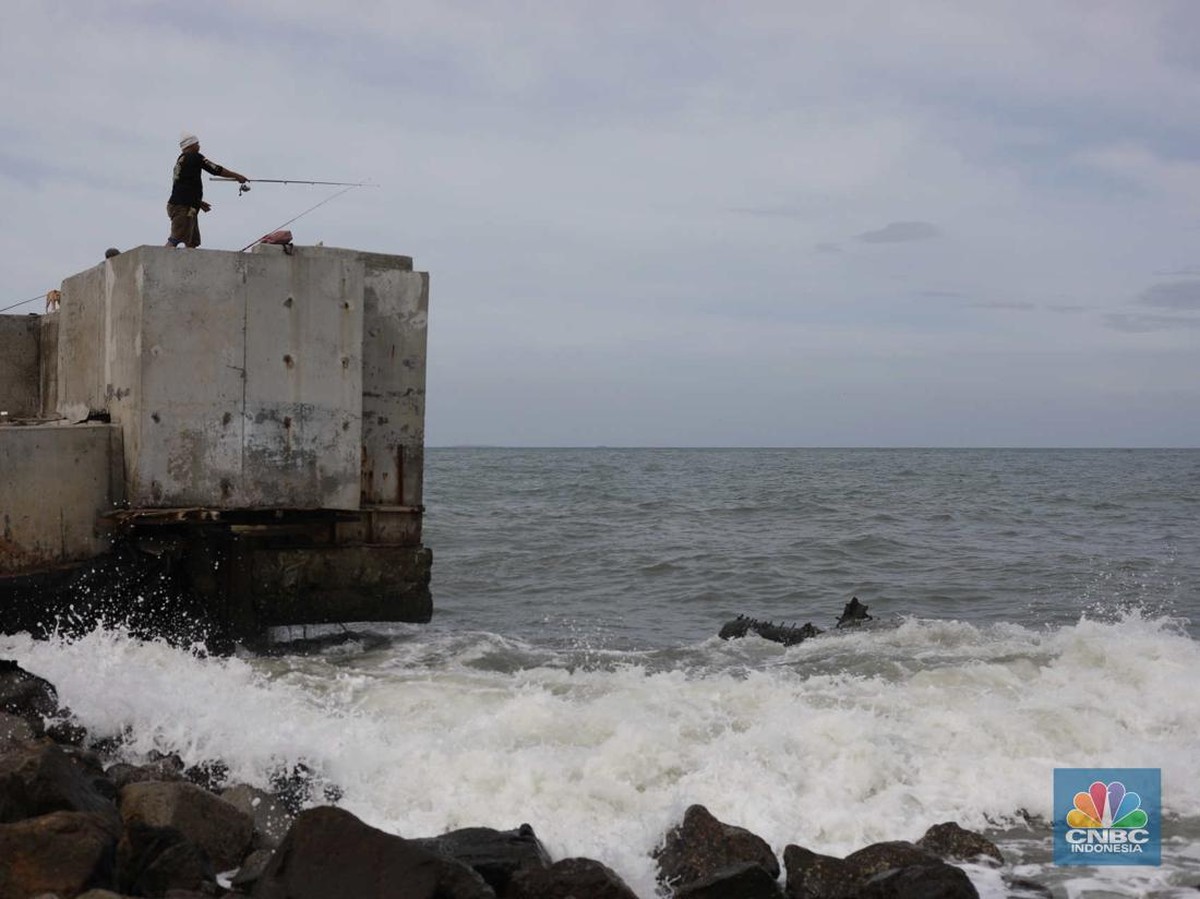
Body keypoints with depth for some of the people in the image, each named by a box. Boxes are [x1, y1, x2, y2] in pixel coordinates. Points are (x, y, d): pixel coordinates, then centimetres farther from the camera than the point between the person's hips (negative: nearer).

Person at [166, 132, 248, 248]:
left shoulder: (181, 160, 20)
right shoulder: (194, 157, -7)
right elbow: (216, 169, -4)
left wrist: (199, 202, 25)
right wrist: (237, 176, 5)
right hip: (183, 208, -10)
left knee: (193, 243, 8)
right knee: (175, 239, -16)